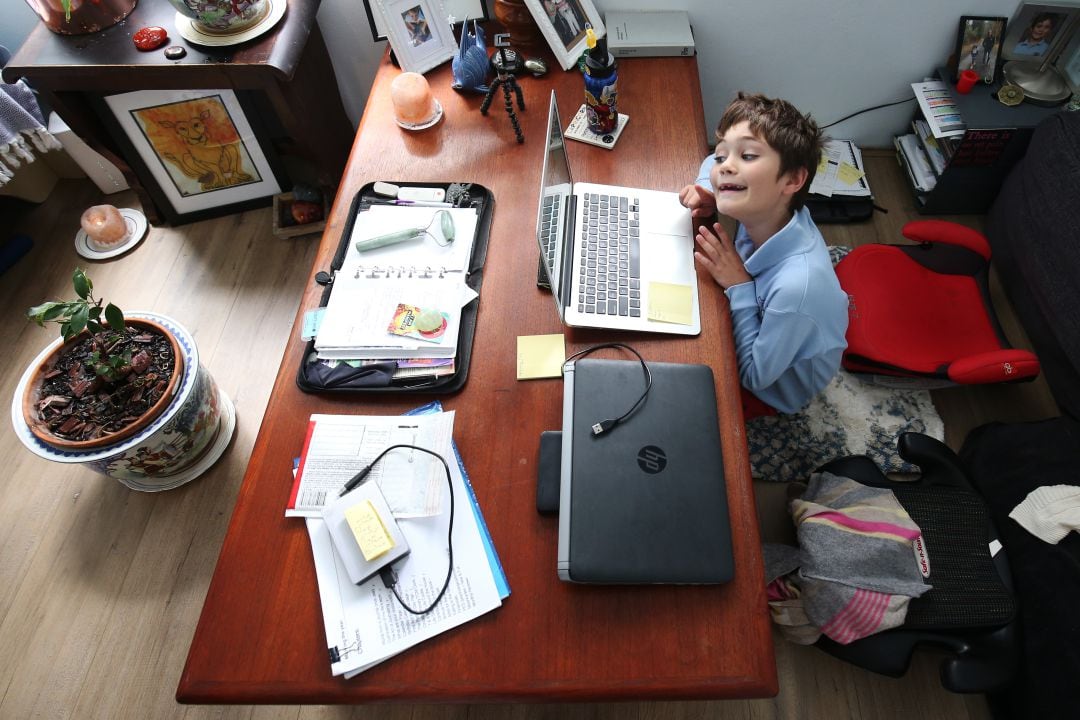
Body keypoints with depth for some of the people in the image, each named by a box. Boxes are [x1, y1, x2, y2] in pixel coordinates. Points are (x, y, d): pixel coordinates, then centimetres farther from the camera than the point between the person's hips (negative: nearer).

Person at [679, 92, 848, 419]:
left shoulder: (797, 285, -42)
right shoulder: (771, 210, -23)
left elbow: (756, 375, -28)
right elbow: (713, 163, -2)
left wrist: (739, 287, -33)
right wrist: (706, 189, -24)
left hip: (773, 389, -5)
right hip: (758, 329, 6)